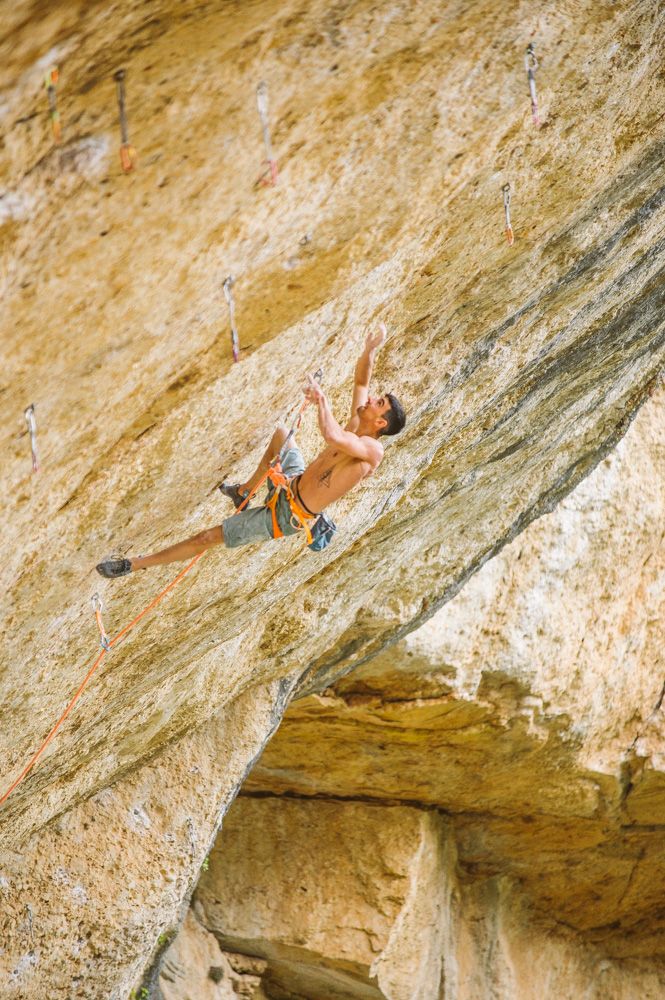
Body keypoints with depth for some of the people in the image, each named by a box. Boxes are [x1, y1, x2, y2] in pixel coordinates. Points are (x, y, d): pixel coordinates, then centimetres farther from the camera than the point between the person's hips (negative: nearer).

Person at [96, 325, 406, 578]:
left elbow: (332, 437, -52)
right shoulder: (357, 425, -5)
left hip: (288, 515, -9)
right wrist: (370, 350, -14)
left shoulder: (372, 450, -31)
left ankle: (135, 564, 10)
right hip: (293, 484, 9)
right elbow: (361, 379, 5)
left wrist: (321, 400, -38)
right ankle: (245, 491, 50)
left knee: (208, 536, -4)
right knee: (281, 432, 34)